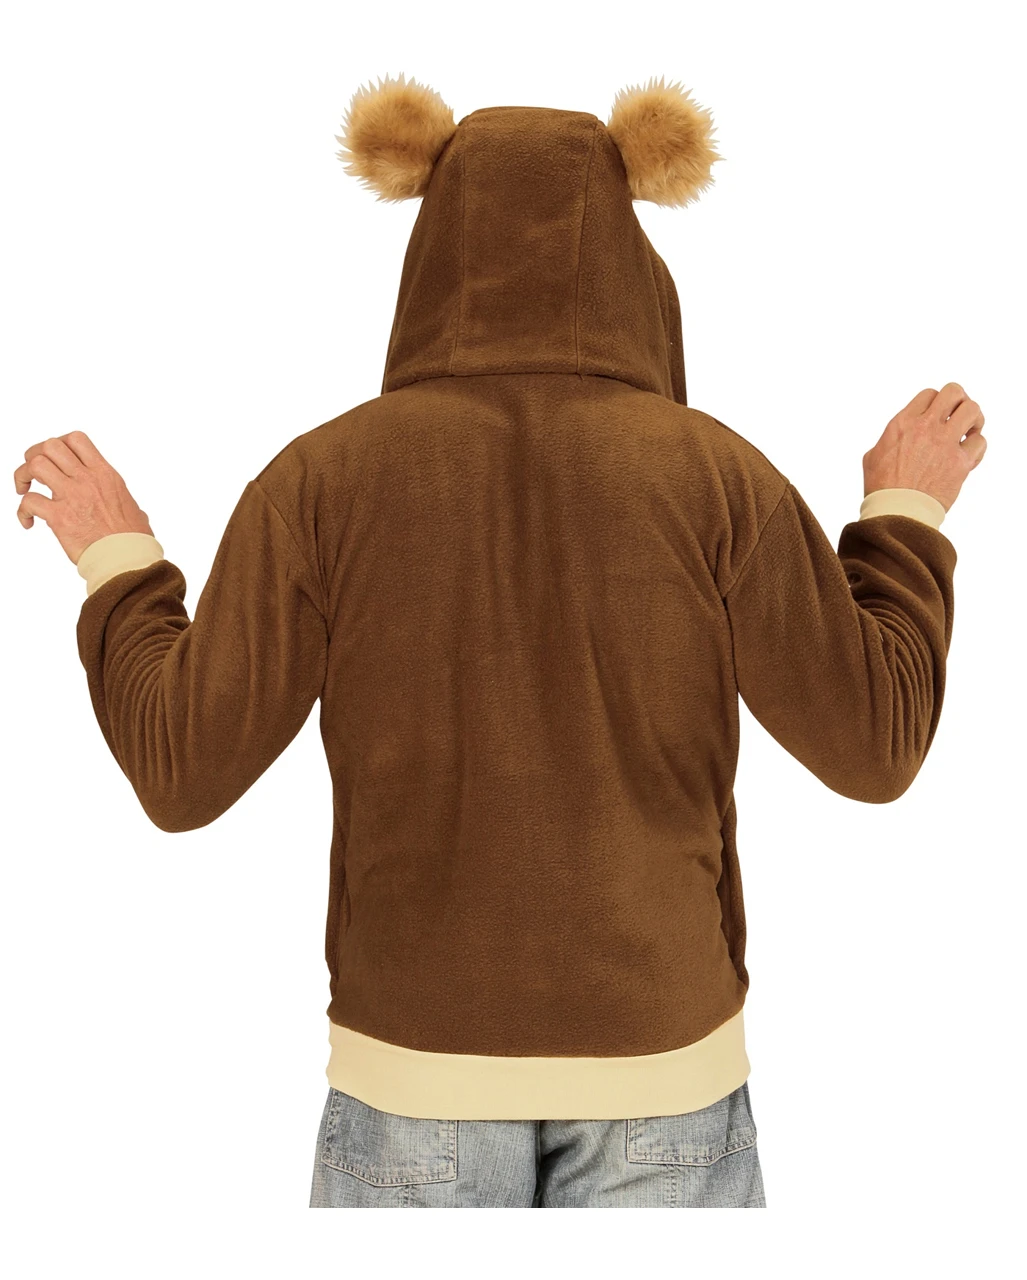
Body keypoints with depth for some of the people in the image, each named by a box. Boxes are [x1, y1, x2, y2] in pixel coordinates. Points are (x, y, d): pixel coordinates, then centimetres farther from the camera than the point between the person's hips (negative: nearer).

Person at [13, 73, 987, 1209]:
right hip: (662, 1061, 1)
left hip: (414, 1058, 0)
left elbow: (182, 770, -7)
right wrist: (906, 516, 11)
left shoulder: (324, 479, -9)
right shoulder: (714, 474, -8)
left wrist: (114, 561, 9)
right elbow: (874, 745, -4)